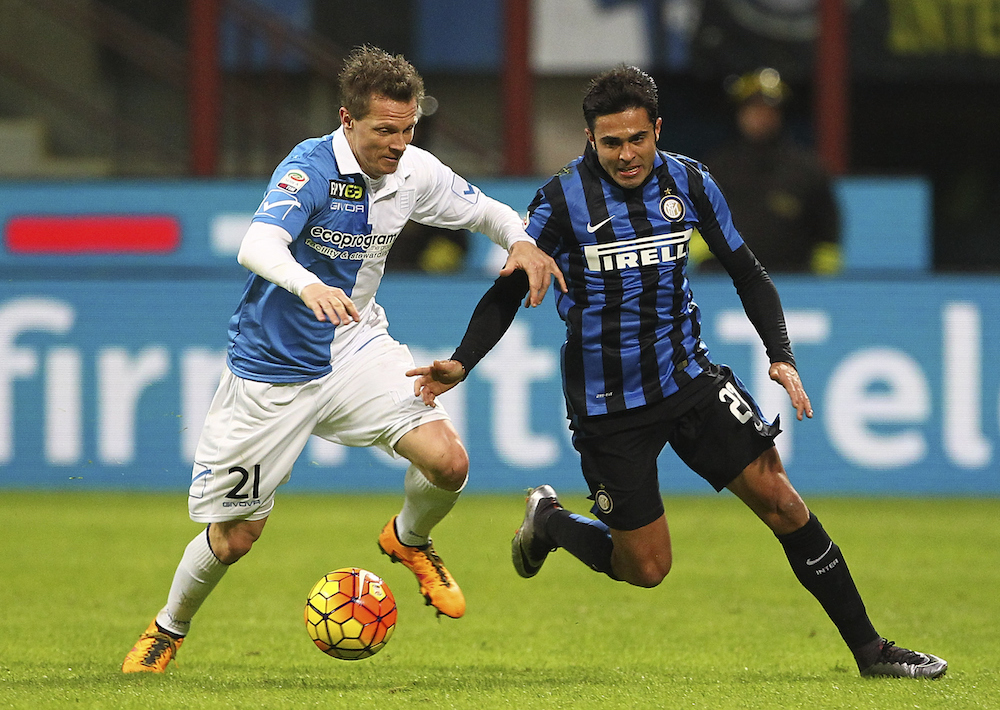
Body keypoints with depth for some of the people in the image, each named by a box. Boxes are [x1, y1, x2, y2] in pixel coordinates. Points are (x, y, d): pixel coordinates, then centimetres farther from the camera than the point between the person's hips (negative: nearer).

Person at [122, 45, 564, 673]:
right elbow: (256, 246, -40)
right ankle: (168, 631, 33)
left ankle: (410, 540, 15)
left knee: (448, 461, -19)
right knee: (234, 537, 3)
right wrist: (308, 286, -60)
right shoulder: (311, 167, -24)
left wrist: (521, 240, -13)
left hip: (356, 349, 4)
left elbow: (485, 211, 10)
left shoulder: (414, 172, -7)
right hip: (273, 370, -4)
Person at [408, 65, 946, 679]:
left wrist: (782, 357, -4)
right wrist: (461, 364, -18)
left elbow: (747, 273, 8)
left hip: (691, 376, 3)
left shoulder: (690, 183, -2)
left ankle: (868, 647, 4)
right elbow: (508, 293, -4)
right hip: (607, 407, -3)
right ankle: (551, 522, 29)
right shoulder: (562, 201, -13)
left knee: (781, 501, -6)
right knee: (645, 569, -1)